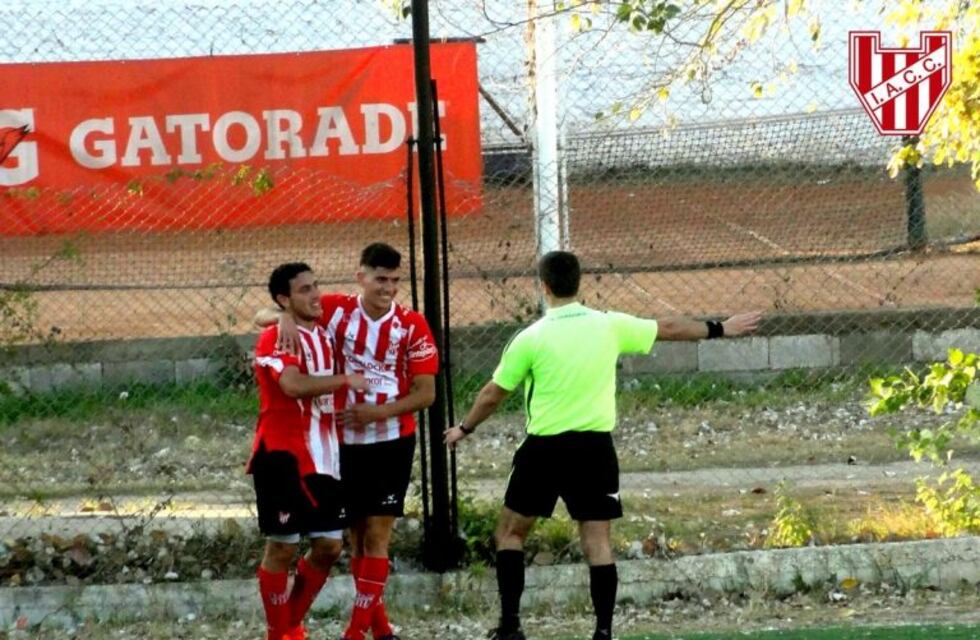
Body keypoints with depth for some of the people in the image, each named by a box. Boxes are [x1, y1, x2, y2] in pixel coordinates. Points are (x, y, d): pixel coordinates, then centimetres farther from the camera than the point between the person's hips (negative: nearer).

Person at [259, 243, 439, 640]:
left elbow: (426, 393, -6)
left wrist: (379, 411, -20)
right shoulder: (336, 311, -3)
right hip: (345, 440, 2)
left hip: (391, 441, -2)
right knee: (356, 534, 9)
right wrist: (285, 319, -22)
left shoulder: (412, 326, -5)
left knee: (377, 534, -6)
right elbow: (263, 318, 1)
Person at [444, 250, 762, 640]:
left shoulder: (530, 338, -6)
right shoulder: (609, 326, 1)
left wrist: (465, 429, 22)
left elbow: (493, 395, 4)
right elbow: (667, 328, 16)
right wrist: (720, 329, 31)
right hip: (594, 447, 2)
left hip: (545, 448, -2)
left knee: (510, 532, 11)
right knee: (597, 542, 5)